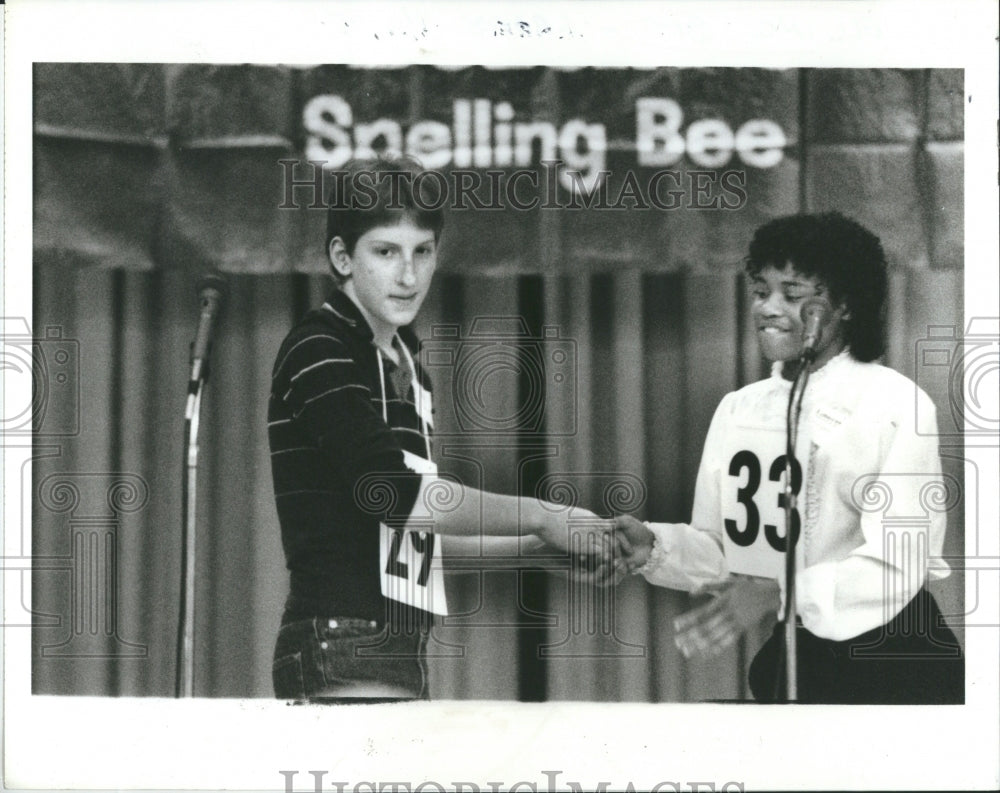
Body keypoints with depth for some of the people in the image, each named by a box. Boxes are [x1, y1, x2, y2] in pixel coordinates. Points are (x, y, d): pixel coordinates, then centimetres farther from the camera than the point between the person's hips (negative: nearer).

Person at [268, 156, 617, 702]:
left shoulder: (405, 364, 20)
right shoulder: (318, 354, -8)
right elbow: (394, 491, -19)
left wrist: (538, 545, 14)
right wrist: (541, 517, -12)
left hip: (400, 652, 9)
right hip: (342, 643, -9)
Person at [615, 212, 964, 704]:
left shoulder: (897, 404, -12)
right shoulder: (737, 410, 6)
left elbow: (898, 564, -20)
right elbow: (719, 550, 7)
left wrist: (777, 594, -32)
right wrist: (654, 547, -14)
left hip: (891, 661, -5)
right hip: (789, 656, 5)